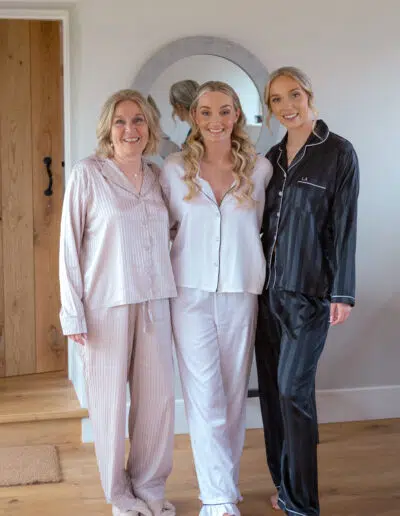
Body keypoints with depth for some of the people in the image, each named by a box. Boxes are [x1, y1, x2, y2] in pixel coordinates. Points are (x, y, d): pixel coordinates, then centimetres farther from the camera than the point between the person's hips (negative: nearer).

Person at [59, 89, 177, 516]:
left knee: (159, 397, 7)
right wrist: (72, 312, -8)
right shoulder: (87, 174, -4)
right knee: (110, 399, 4)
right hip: (106, 304, -4)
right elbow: (70, 245, -5)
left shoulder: (157, 176, 9)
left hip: (153, 301, 4)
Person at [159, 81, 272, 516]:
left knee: (234, 391, 7)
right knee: (204, 394, -3)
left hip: (241, 292, 1)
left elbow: (262, 226, 11)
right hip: (192, 292, -1)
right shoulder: (175, 169, 0)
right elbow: (165, 226, 10)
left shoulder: (259, 168, 1)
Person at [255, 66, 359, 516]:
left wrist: (342, 293, -10)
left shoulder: (338, 153, -5)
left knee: (293, 390, -6)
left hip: (308, 290, -6)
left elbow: (344, 226, -8)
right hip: (268, 288, 6)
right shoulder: (273, 156, 11)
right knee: (271, 386, 9)